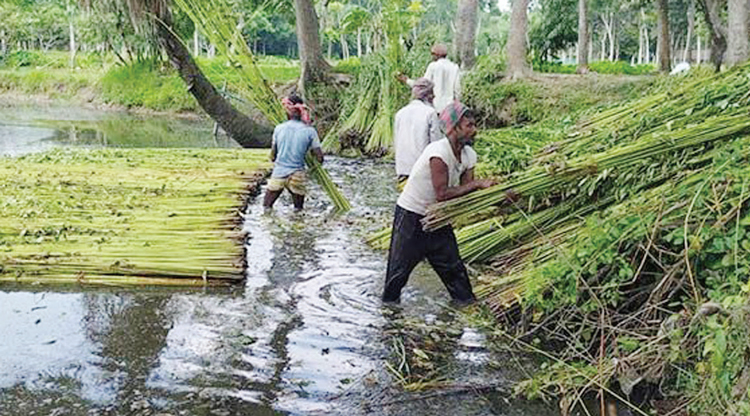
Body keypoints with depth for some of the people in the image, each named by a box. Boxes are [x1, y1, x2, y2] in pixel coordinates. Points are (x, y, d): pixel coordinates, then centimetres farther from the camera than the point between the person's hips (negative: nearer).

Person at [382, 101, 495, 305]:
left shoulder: (469, 155, -5)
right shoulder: (438, 153, -30)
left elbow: (465, 192, -4)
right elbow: (442, 193, -31)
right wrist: (477, 183, -26)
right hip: (411, 215, -7)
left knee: (451, 261, 10)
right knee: (401, 262, 5)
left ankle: (466, 300, 22)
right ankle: (390, 300, 25)